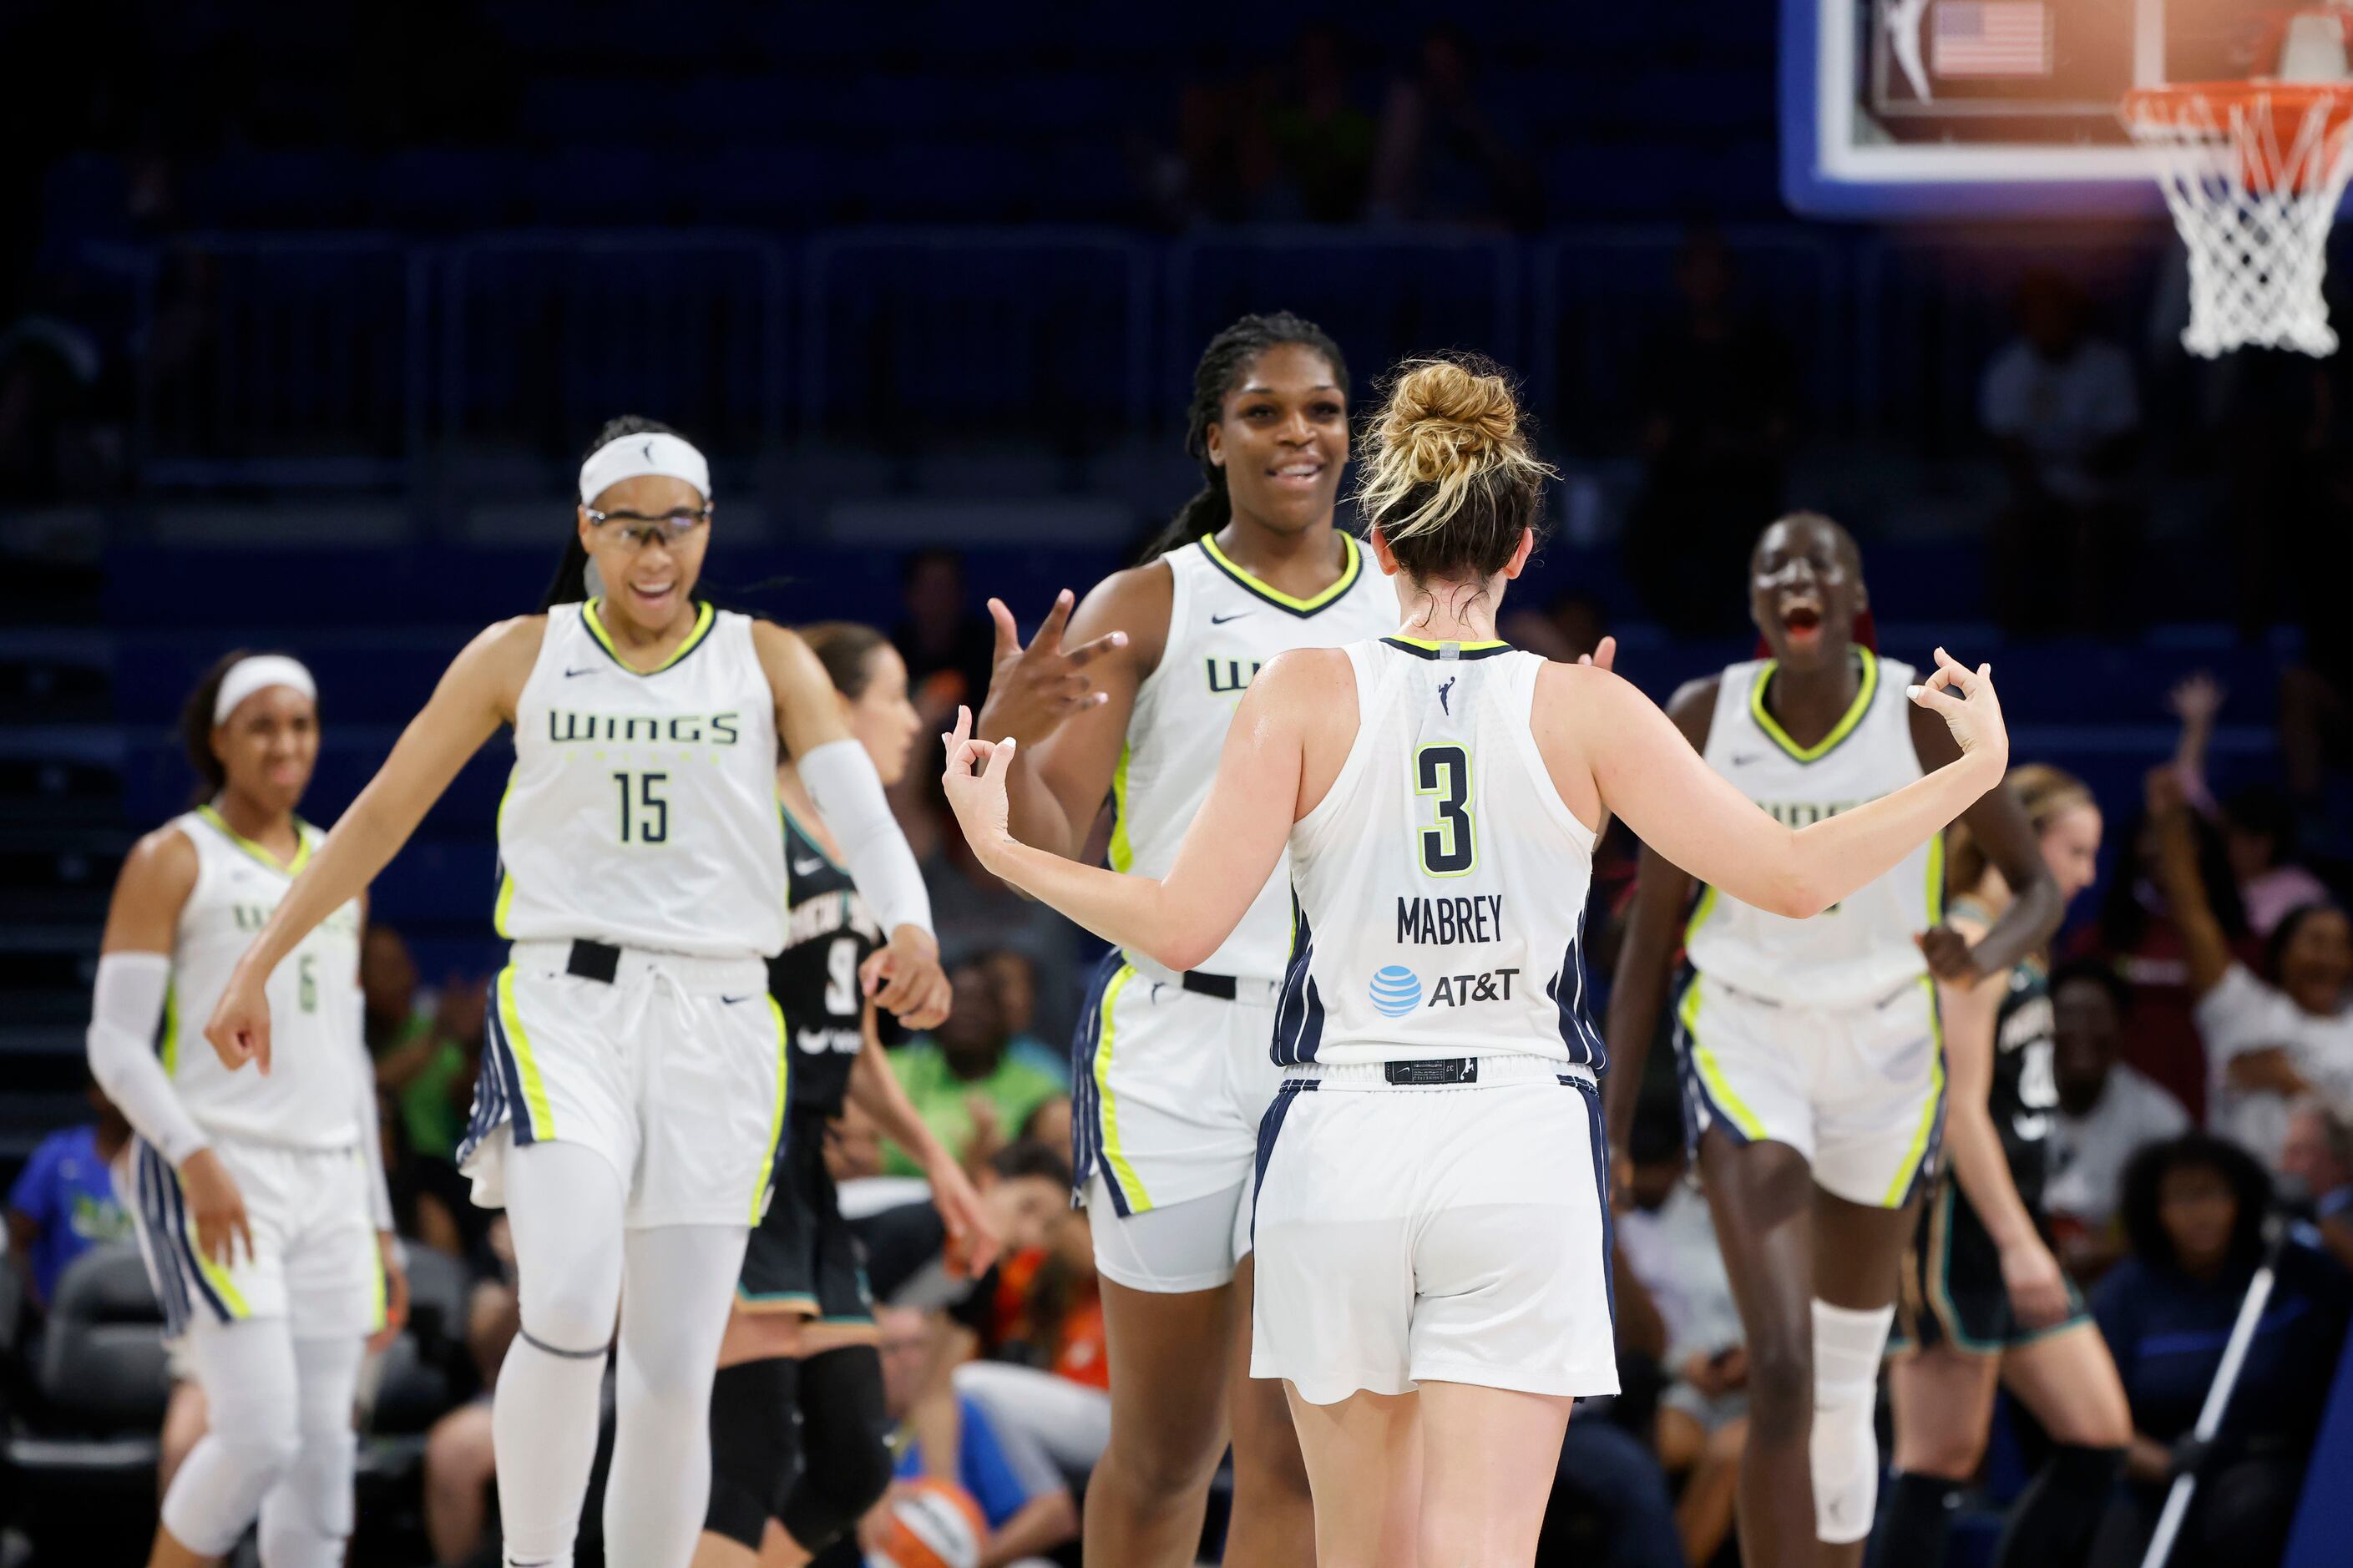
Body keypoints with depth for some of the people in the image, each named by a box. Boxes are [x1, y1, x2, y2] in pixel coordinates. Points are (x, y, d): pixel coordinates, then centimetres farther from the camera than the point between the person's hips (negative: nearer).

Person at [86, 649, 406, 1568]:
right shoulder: (172, 861, -1)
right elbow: (115, 1044, -7)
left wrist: (378, 1223, 18)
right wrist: (195, 1159, -21)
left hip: (328, 1180, 6)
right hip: (216, 1177, -6)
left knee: (323, 1450, 1)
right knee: (259, 1432, -17)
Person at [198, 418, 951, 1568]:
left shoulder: (767, 661, 8)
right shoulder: (522, 656, 8)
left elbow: (854, 799, -8)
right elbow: (382, 815, 12)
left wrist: (908, 926, -28)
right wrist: (258, 965, 8)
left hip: (714, 1018, 2)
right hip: (564, 1003, -1)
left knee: (676, 1371, 1)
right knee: (569, 1307, -24)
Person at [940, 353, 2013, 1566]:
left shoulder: (1305, 695, -2)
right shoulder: (1583, 710, -2)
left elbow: (1182, 928, -8)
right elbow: (1792, 876, -4)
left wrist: (1001, 849, 6)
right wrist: (1973, 773, 9)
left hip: (1340, 1145, 1)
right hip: (1521, 1153, -1)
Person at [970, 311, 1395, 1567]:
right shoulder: (1143, 610, 0)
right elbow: (1046, 852, -7)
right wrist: (1003, 744, -27)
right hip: (1177, 1039, -1)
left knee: (1292, 1453, -7)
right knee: (1162, 1453, 8)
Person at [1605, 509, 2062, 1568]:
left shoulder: (1925, 718, -9)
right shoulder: (1701, 721, -7)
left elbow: (2037, 887, -4)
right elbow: (1648, 934, 0)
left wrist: (1983, 959, -28)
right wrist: (1611, 1130, -4)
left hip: (1885, 1049, 1)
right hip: (1746, 1042, -1)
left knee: (1846, 1388, 11)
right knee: (1781, 1375, -19)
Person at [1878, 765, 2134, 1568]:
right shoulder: (1969, 944, -12)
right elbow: (1960, 1109, -19)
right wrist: (2017, 1243, -23)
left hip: (2011, 1227, 10)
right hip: (1961, 1228, -10)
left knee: (2099, 1439, 6)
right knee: (1944, 1458, -8)